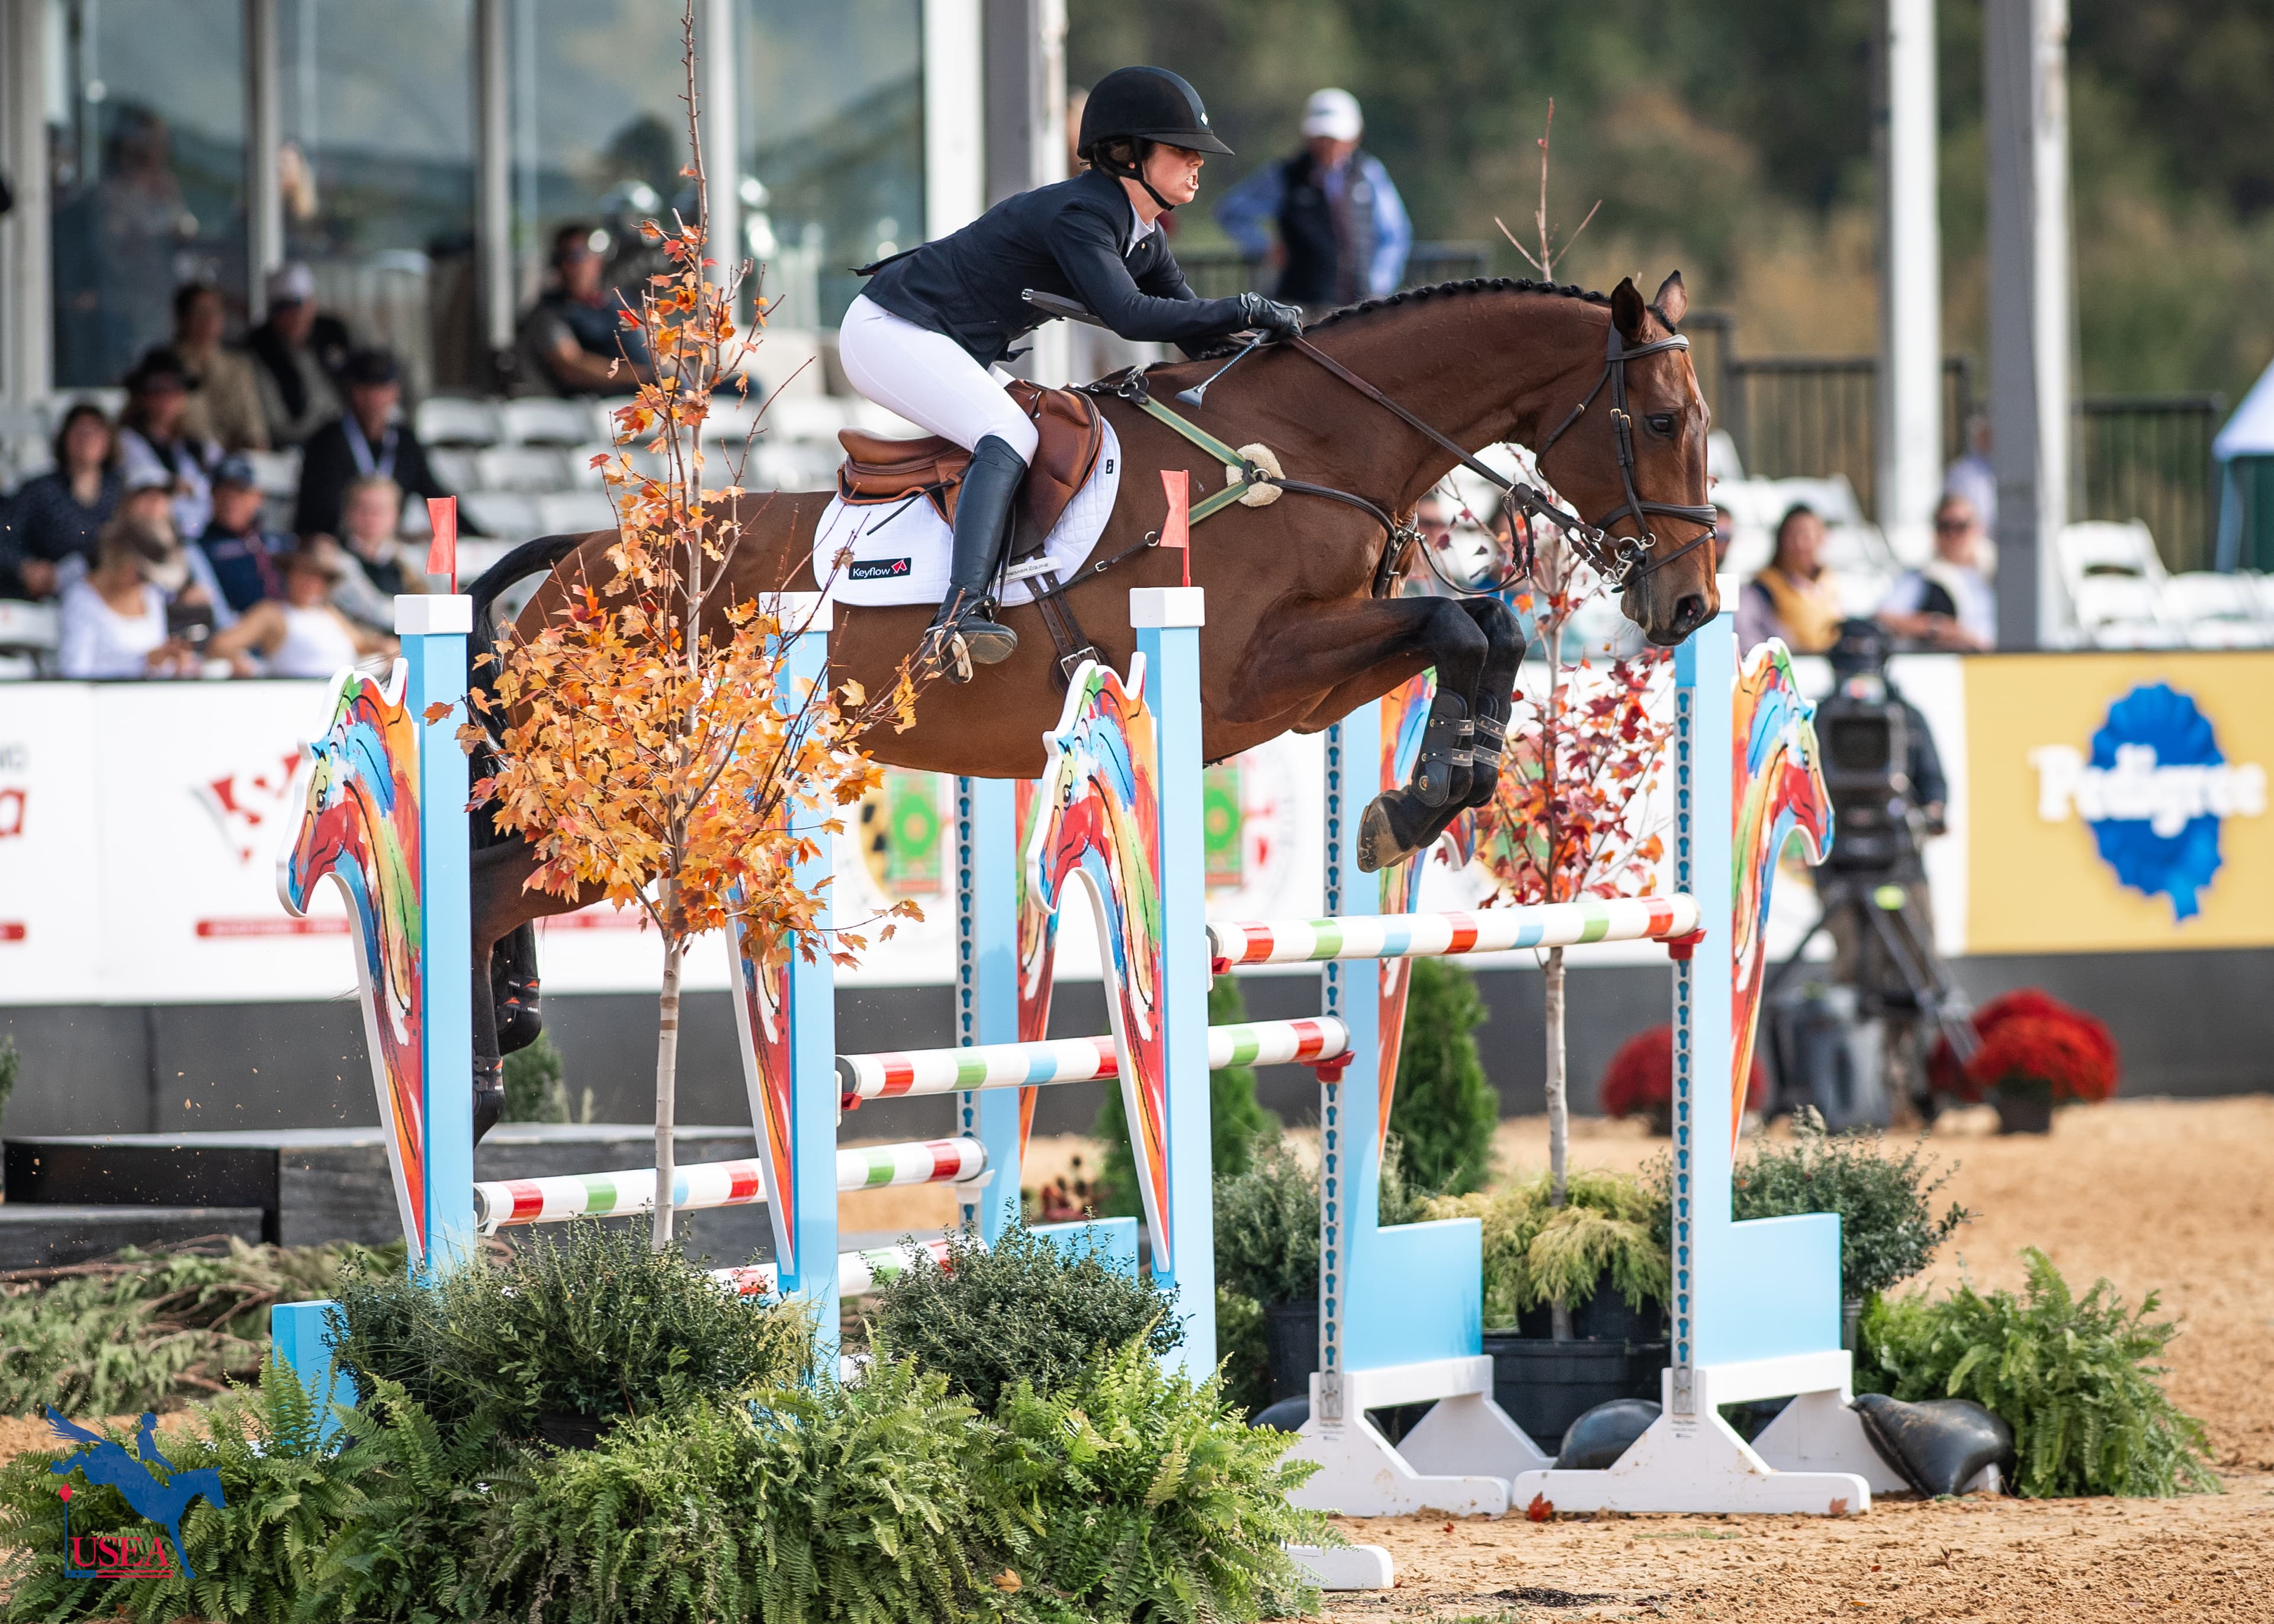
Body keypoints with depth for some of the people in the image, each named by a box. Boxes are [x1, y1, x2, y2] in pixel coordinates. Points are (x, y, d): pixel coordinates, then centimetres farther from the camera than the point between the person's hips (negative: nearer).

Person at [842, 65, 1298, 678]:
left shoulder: (1144, 239, 6)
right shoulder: (1079, 215, -24)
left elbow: (1196, 335, 8)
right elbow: (1129, 315, -35)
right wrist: (1248, 310, -32)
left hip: (957, 351, 11)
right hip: (890, 332, -11)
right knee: (1010, 436, -28)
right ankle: (961, 614, -42)